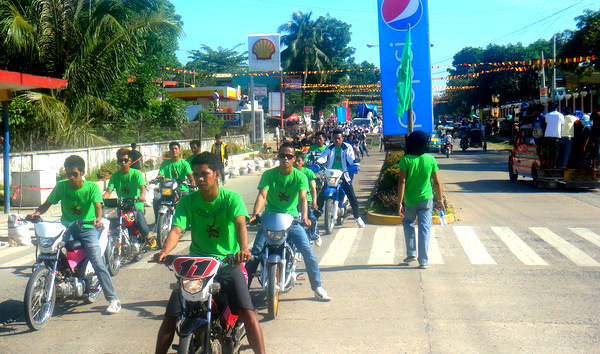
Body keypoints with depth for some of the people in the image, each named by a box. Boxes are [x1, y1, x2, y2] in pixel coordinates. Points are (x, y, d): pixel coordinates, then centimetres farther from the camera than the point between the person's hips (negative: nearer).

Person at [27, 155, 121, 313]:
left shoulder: (92, 187, -6)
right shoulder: (61, 186, 1)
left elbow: (98, 206, -19)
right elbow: (47, 204, 1)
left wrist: (98, 218, -41)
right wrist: (37, 212, -21)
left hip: (87, 229, -3)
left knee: (97, 262, -17)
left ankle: (113, 299, -11)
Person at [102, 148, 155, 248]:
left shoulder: (136, 173, 0)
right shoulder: (115, 176, 9)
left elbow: (142, 187, -16)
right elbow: (108, 191, -1)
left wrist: (142, 195, -40)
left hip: (136, 205, -3)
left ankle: (150, 237, 9)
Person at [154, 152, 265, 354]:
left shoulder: (231, 198, -6)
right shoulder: (187, 201, 0)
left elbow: (240, 223, -23)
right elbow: (176, 229, -12)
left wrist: (243, 248, -44)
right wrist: (165, 251, -34)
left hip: (227, 263, -2)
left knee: (248, 314, -17)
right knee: (170, 315, -5)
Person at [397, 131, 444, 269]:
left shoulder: (406, 159, -11)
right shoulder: (430, 159, -3)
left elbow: (402, 182, -14)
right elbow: (437, 182, 2)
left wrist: (400, 202, -11)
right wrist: (440, 199, 13)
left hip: (410, 200, -1)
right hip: (426, 199, 1)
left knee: (408, 223, 22)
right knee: (424, 228, 4)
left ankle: (411, 254, 20)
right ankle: (423, 261, 3)